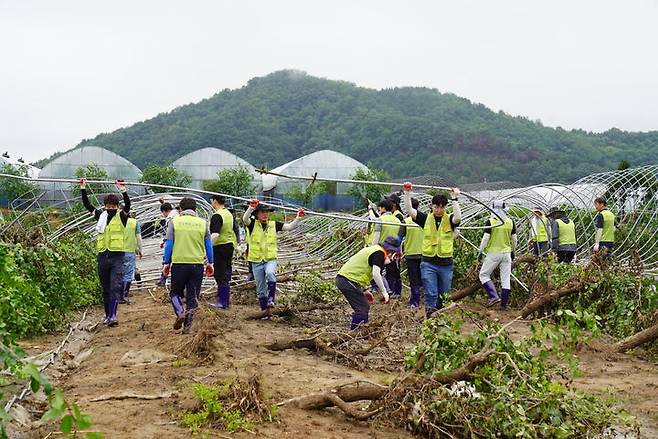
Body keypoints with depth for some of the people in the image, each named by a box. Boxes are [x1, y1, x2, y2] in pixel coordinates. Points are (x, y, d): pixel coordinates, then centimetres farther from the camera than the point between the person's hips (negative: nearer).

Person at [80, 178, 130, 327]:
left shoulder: (121, 216, 1)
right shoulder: (101, 215, 12)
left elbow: (128, 205, -16)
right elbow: (87, 204, 15)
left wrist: (122, 189, -27)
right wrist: (83, 188, 9)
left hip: (117, 256, -4)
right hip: (102, 256, 4)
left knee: (115, 287, -12)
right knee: (105, 288, 12)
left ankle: (113, 315, -18)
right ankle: (107, 315, 21)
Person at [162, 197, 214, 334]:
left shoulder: (174, 222, 2)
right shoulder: (203, 223, 6)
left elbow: (168, 244, -1)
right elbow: (208, 245, 9)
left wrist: (166, 263, 4)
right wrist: (210, 263, 18)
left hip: (179, 263, -1)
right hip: (197, 264, 1)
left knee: (175, 292, 15)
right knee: (193, 296, 8)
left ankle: (180, 312, -10)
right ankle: (187, 327, 6)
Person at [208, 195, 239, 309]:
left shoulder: (217, 216, -17)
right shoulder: (229, 214, 11)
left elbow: (215, 234, -27)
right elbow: (235, 230, 18)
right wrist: (235, 244, 27)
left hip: (220, 247, -8)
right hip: (230, 246, 8)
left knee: (220, 275, -3)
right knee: (227, 273, 14)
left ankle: (222, 302, 0)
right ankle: (226, 298, 21)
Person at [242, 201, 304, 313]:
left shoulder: (274, 224, 5)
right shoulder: (253, 224, -2)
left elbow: (290, 226, -1)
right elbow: (245, 219, -22)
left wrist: (298, 219, -19)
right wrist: (251, 208, -40)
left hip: (271, 259, 0)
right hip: (256, 260, 0)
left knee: (270, 273, -33)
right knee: (260, 288, 8)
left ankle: (271, 298, -21)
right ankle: (264, 308, 22)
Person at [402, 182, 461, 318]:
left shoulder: (449, 220, 1)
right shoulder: (426, 219, 3)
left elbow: (458, 217, -22)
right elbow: (409, 210, -5)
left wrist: (454, 199, -20)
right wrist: (407, 193, -12)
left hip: (446, 264, 1)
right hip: (428, 262, -1)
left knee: (443, 295, 12)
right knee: (431, 294, -6)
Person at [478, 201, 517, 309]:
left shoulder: (491, 222, -10)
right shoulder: (510, 222, 2)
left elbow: (485, 238, -12)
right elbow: (514, 239, 9)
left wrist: (481, 251, -2)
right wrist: (512, 251, 22)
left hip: (493, 253, -4)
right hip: (506, 253, 4)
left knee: (484, 275, 8)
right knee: (506, 279, 8)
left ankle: (494, 296, -7)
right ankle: (504, 303, 11)